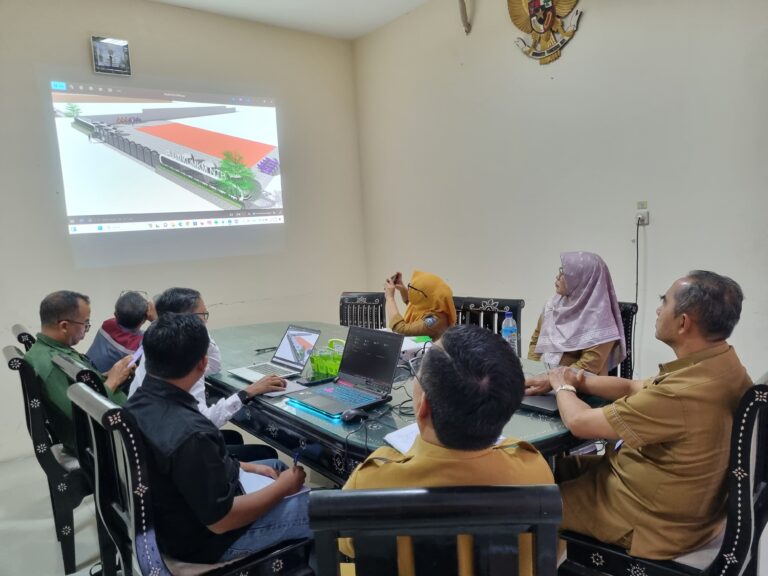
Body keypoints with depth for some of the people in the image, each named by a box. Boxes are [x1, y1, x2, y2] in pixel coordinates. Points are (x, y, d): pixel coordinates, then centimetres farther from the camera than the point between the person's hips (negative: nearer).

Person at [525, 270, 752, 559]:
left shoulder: (683, 395, -36)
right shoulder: (722, 366, -6)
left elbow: (579, 422, -25)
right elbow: (631, 387, 7)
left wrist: (563, 387, -5)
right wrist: (575, 379, 1)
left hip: (652, 520, -8)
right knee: (561, 466, 21)